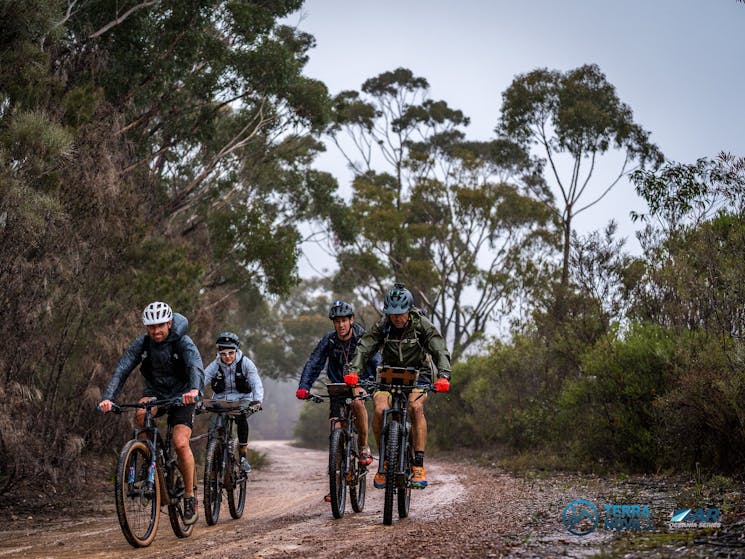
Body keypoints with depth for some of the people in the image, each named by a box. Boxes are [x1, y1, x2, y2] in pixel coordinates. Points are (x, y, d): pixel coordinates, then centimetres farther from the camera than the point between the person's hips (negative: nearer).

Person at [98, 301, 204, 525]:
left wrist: (194, 390, -60)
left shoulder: (183, 343, -20)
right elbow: (122, 370, -21)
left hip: (182, 397, -3)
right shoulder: (141, 344, -12)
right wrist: (108, 398, -38)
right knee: (142, 413, -33)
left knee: (181, 443, -21)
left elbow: (196, 367, -38)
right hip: (155, 392, 3)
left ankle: (189, 498, -4)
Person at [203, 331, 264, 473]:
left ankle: (243, 456, -19)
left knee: (241, 419, -32)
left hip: (242, 400, -2)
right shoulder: (215, 366, -8)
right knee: (213, 429, -20)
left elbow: (257, 384, -22)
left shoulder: (245, 363, -12)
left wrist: (257, 401, -41)